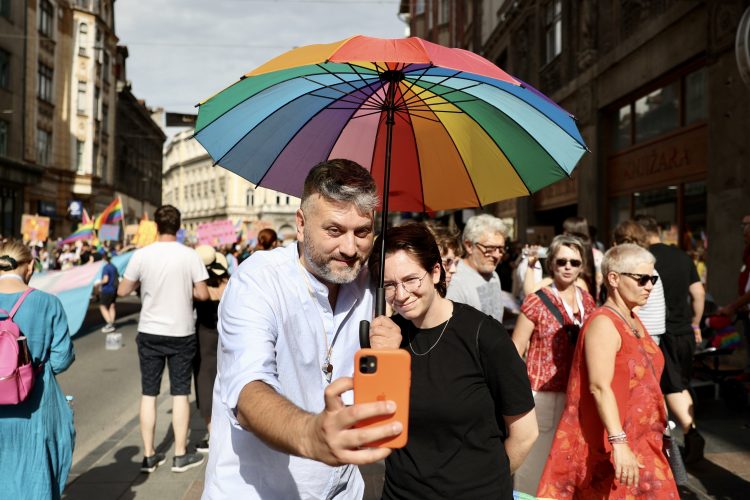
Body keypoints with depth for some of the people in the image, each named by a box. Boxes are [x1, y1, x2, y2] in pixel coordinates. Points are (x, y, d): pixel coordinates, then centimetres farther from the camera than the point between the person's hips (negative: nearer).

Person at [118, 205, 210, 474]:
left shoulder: (141, 255, -7)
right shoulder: (190, 255, -10)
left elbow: (122, 291, 0)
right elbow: (203, 294, -9)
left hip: (150, 333, 1)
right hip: (181, 333, -1)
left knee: (148, 393, 11)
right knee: (180, 393, 9)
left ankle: (149, 456, 17)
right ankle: (180, 455, 16)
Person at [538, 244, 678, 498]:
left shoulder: (633, 320, 12)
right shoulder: (603, 324, -17)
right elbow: (600, 387, -26)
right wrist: (619, 443, -31)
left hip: (640, 443, 9)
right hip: (612, 447, -9)